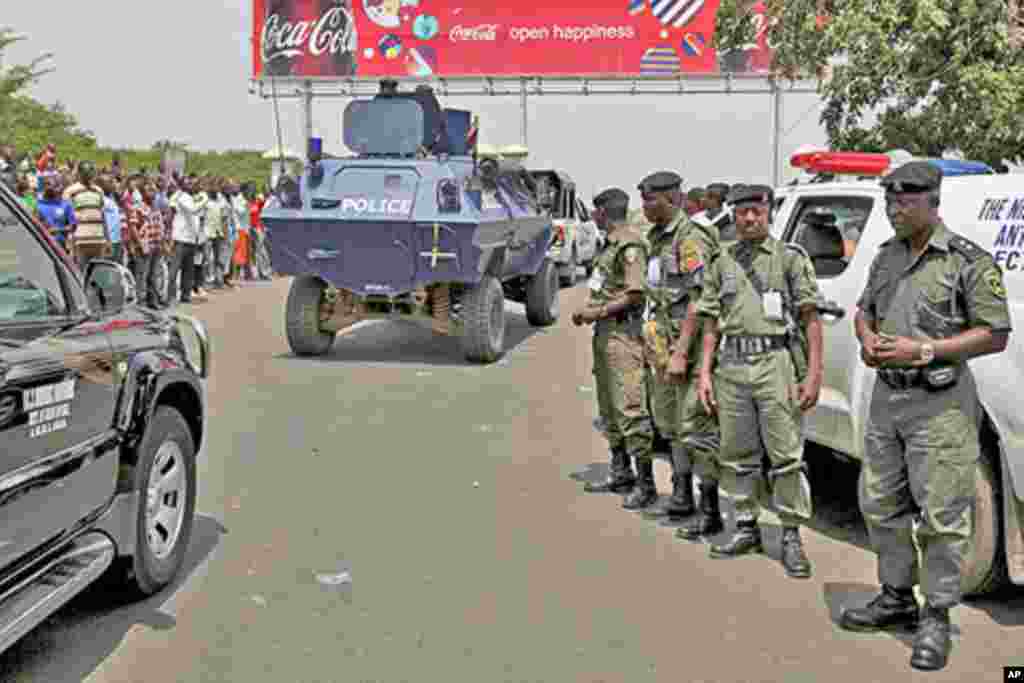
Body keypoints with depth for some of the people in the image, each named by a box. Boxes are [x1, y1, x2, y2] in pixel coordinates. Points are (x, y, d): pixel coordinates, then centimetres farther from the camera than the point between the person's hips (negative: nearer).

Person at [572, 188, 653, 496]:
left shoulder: (629, 244, -13)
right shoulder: (612, 243, 18)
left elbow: (636, 294, -19)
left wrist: (599, 311, -15)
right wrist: (588, 311, 11)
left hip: (623, 332, -11)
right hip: (605, 332, 11)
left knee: (630, 407, -10)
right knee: (609, 407, 15)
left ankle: (645, 480, -6)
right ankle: (620, 474, 25)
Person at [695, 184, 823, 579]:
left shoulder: (790, 257, 3)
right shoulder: (722, 263, 15)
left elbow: (811, 318, -1)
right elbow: (711, 322, 15)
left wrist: (813, 372, -8)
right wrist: (704, 372, 7)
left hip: (776, 363, -4)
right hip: (732, 367, 4)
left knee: (786, 454, -4)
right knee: (736, 454, 10)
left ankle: (792, 536, 6)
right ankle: (746, 528, 23)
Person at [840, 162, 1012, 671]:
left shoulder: (969, 261, -9)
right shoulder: (886, 257, 12)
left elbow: (995, 335, -11)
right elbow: (864, 310, 23)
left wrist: (923, 351, -19)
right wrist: (867, 340, 0)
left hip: (939, 404, -7)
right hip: (886, 397, 7)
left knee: (941, 514, -4)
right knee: (880, 504, 13)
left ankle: (936, 619, 7)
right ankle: (897, 598, 28)